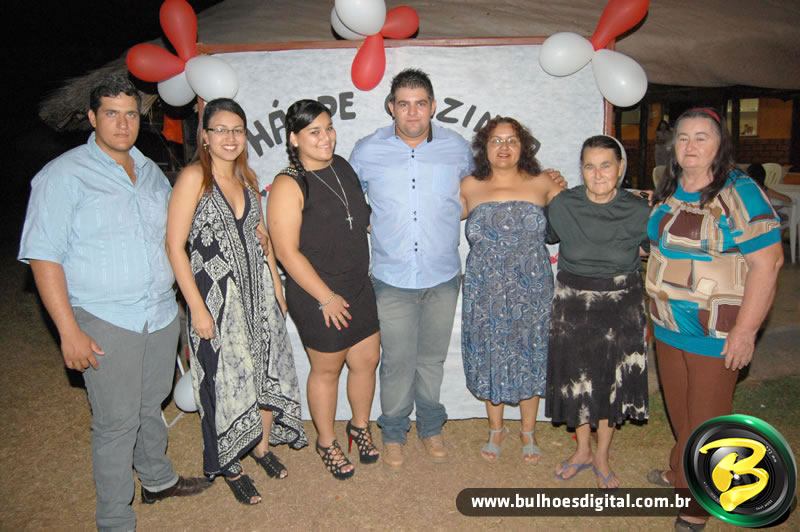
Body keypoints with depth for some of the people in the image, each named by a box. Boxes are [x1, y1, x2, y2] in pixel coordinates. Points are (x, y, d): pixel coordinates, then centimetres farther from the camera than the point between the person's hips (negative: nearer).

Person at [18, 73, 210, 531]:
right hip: (106, 322, -6)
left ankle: (158, 479, 42)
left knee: (152, 406, 20)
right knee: (117, 421, 2)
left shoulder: (152, 172, 11)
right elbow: (44, 256, -12)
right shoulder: (64, 175, -9)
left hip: (163, 316, 6)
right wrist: (69, 330, -16)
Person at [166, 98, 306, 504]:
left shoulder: (247, 178, 9)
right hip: (216, 296, -6)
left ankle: (262, 445, 36)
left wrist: (277, 290, 13)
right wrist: (197, 308, -16)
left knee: (270, 371, 11)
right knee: (226, 382, 5)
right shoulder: (194, 177, -10)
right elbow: (175, 247, -13)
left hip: (257, 289, 6)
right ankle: (230, 467, 27)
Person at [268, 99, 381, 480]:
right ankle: (327, 442, 34)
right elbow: (287, 252, -20)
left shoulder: (342, 167, 4)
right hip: (318, 299, -6)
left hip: (359, 288, 7)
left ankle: (360, 426, 41)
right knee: (327, 369, 10)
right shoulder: (289, 185, -17)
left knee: (367, 360, 16)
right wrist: (326, 297, -18)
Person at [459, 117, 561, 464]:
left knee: (529, 359, 10)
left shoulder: (541, 184, 2)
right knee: (490, 358, 10)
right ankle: (496, 430, 32)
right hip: (485, 293, 1)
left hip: (531, 292, 0)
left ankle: (528, 432, 31)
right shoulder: (470, 187, 4)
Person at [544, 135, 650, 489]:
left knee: (613, 381, 10)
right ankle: (582, 450, 34)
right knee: (576, 379, 11)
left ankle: (602, 458, 31)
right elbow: (543, 238, 6)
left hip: (621, 306, 0)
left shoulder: (639, 212, -10)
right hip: (572, 304, 0)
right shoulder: (562, 206, -10)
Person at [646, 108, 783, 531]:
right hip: (667, 327, 6)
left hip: (715, 333, -6)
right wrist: (656, 307, 12)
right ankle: (681, 473, 40)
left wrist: (745, 331, -20)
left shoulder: (739, 193, -15)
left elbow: (766, 262, -18)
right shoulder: (666, 192, 6)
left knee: (706, 417, 8)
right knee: (678, 409, 19)